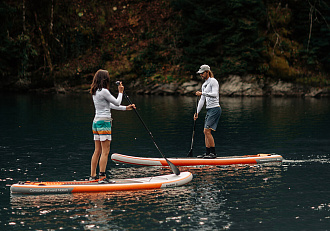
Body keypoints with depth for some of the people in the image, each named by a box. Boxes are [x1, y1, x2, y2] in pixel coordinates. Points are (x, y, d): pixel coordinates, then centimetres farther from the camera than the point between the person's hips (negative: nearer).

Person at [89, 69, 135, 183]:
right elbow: (117, 103, -5)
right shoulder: (104, 91, -15)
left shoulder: (95, 92, 13)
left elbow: (110, 105, 20)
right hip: (104, 122, -9)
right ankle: (102, 177, -9)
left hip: (96, 122, 9)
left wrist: (126, 108, 24)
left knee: (97, 150, 12)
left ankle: (93, 176, 14)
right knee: (105, 151, -7)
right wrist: (120, 92, 11)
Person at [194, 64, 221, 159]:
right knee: (206, 132, 8)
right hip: (209, 110, 9)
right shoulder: (204, 85, 19)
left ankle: (213, 153, -11)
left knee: (207, 131, -15)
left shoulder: (213, 81, -8)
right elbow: (202, 100, 20)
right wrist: (197, 112, 15)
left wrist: (202, 93, -28)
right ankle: (207, 153, 12)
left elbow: (214, 94, -23)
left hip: (215, 109, -9)